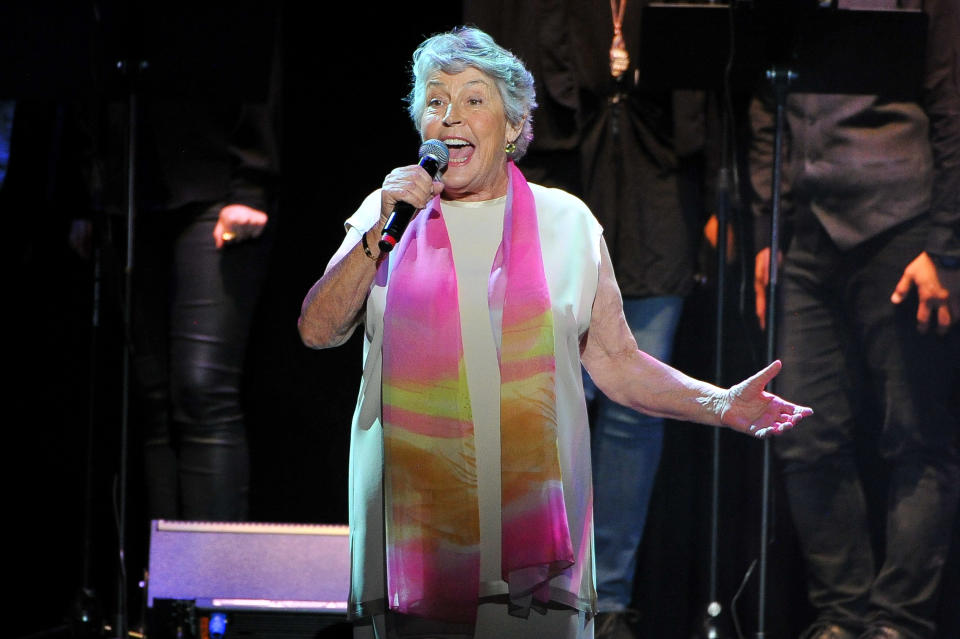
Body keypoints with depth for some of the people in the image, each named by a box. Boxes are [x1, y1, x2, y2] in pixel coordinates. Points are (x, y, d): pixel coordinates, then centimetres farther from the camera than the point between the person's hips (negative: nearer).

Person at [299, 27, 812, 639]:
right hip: (415, 514, 0)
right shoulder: (388, 216, 11)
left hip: (533, 514, 0)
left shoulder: (565, 221, 10)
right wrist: (380, 231, -5)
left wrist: (720, 404, -2)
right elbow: (319, 331, 3)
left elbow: (617, 363, 11)